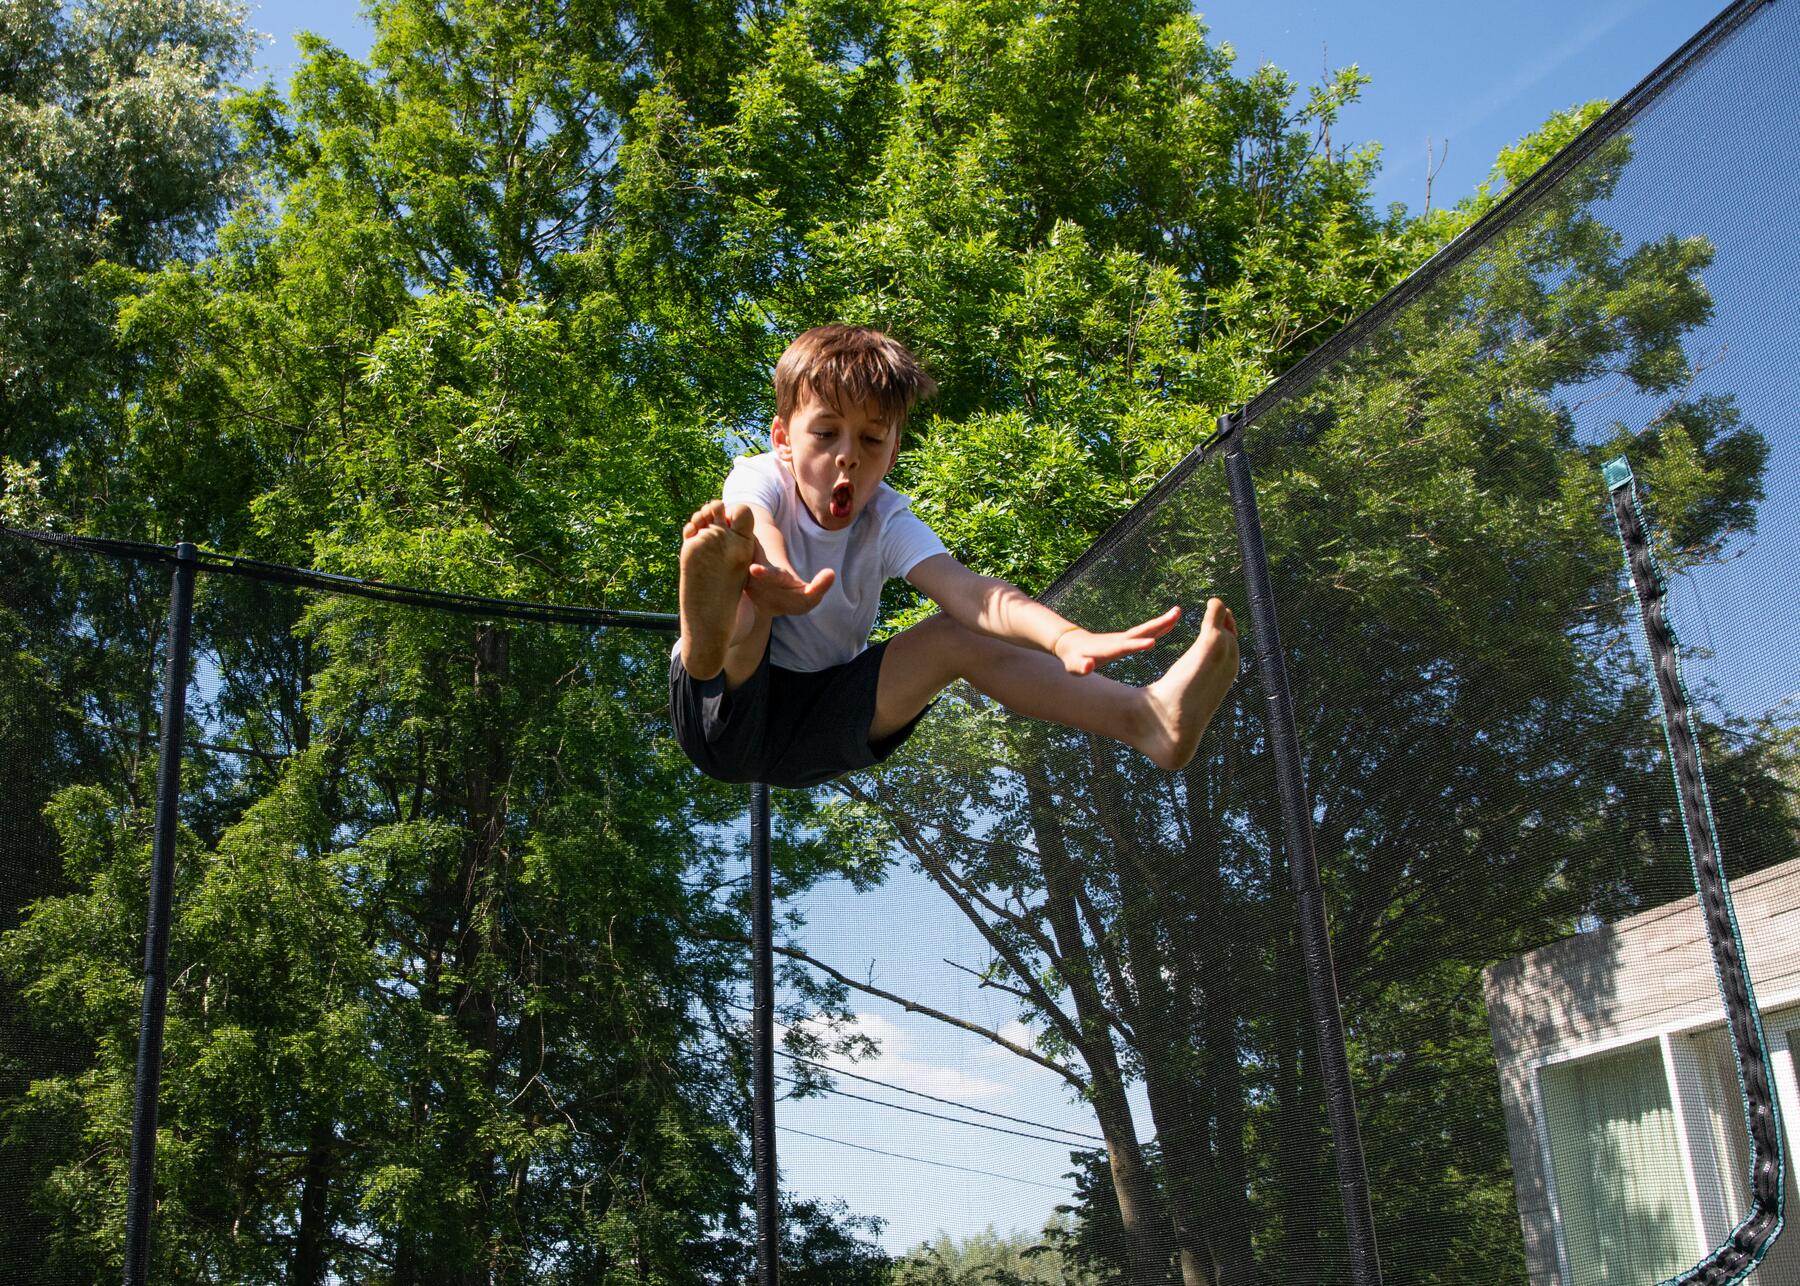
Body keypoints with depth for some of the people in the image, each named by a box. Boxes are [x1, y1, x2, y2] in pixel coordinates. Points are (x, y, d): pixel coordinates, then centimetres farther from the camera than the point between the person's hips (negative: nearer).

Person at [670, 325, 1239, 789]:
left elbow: (966, 589, -26)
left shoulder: (886, 519, -6)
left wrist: (1066, 638, -47)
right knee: (739, 547, -31)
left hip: (817, 725, 4)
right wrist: (770, 577, -66)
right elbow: (750, 519, -39)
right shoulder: (761, 477, -12)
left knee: (957, 633, -17)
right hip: (724, 710, -3)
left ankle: (1148, 718, -28)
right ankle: (707, 640, -69)